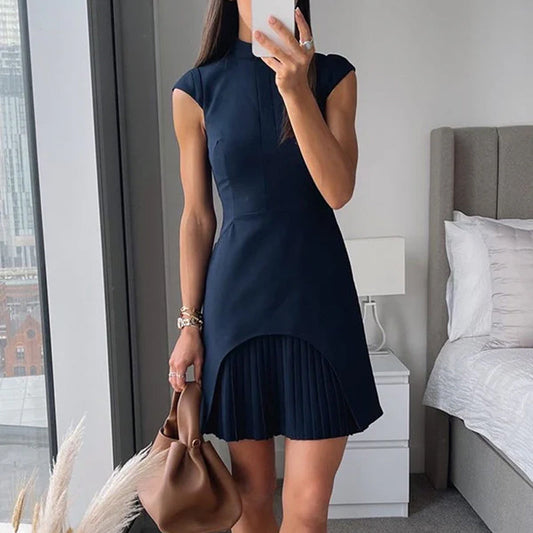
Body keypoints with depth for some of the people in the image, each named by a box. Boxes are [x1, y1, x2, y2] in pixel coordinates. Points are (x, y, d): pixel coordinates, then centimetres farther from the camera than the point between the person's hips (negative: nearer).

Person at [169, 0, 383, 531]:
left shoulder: (333, 75, 3)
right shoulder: (196, 89, 1)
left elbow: (338, 190, -10)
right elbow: (197, 217, 3)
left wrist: (296, 89, -21)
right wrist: (189, 323, 3)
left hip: (319, 296, 1)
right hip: (239, 301, 0)